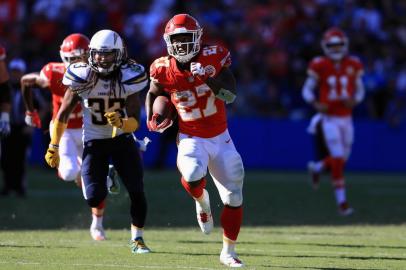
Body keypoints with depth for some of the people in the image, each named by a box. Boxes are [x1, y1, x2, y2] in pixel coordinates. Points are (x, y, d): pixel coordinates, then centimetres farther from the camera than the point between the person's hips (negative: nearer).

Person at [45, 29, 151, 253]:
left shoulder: (128, 77, -17)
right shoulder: (83, 77, -16)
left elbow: (135, 122, -18)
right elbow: (63, 115, -3)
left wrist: (122, 123, -41)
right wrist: (53, 146, -1)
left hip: (122, 138, 0)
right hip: (94, 141, 0)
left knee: (137, 191, -8)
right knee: (94, 197, -10)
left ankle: (137, 238, 9)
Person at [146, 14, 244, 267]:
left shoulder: (214, 57, -13)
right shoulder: (164, 69, -10)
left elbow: (231, 95, -20)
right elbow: (153, 93, 12)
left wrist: (209, 78, -33)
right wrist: (151, 118, -5)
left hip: (220, 137, 1)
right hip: (191, 139, -1)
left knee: (233, 197, 2)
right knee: (193, 176, -33)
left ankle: (229, 251, 21)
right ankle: (202, 202, 5)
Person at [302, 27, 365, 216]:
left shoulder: (353, 65, 2)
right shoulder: (319, 66, -7)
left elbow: (359, 90, 12)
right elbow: (307, 90, 0)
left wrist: (354, 101, -11)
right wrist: (316, 104, -19)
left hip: (346, 118, 4)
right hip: (329, 118, -4)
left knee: (342, 158, 10)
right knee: (338, 159, -10)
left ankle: (317, 168, 42)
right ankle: (341, 201, -4)